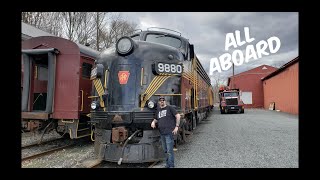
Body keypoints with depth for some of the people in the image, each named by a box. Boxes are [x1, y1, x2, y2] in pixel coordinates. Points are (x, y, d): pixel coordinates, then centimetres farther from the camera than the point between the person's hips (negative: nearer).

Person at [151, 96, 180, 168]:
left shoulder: (169, 108, -2)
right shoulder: (158, 110, 16)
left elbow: (178, 116, -5)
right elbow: (156, 119, 28)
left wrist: (177, 126, -10)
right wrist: (153, 122, 5)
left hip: (169, 132, -6)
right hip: (162, 133, 6)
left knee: (169, 150, -4)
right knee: (165, 150, 16)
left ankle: (171, 165, 6)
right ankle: (168, 163, 30)